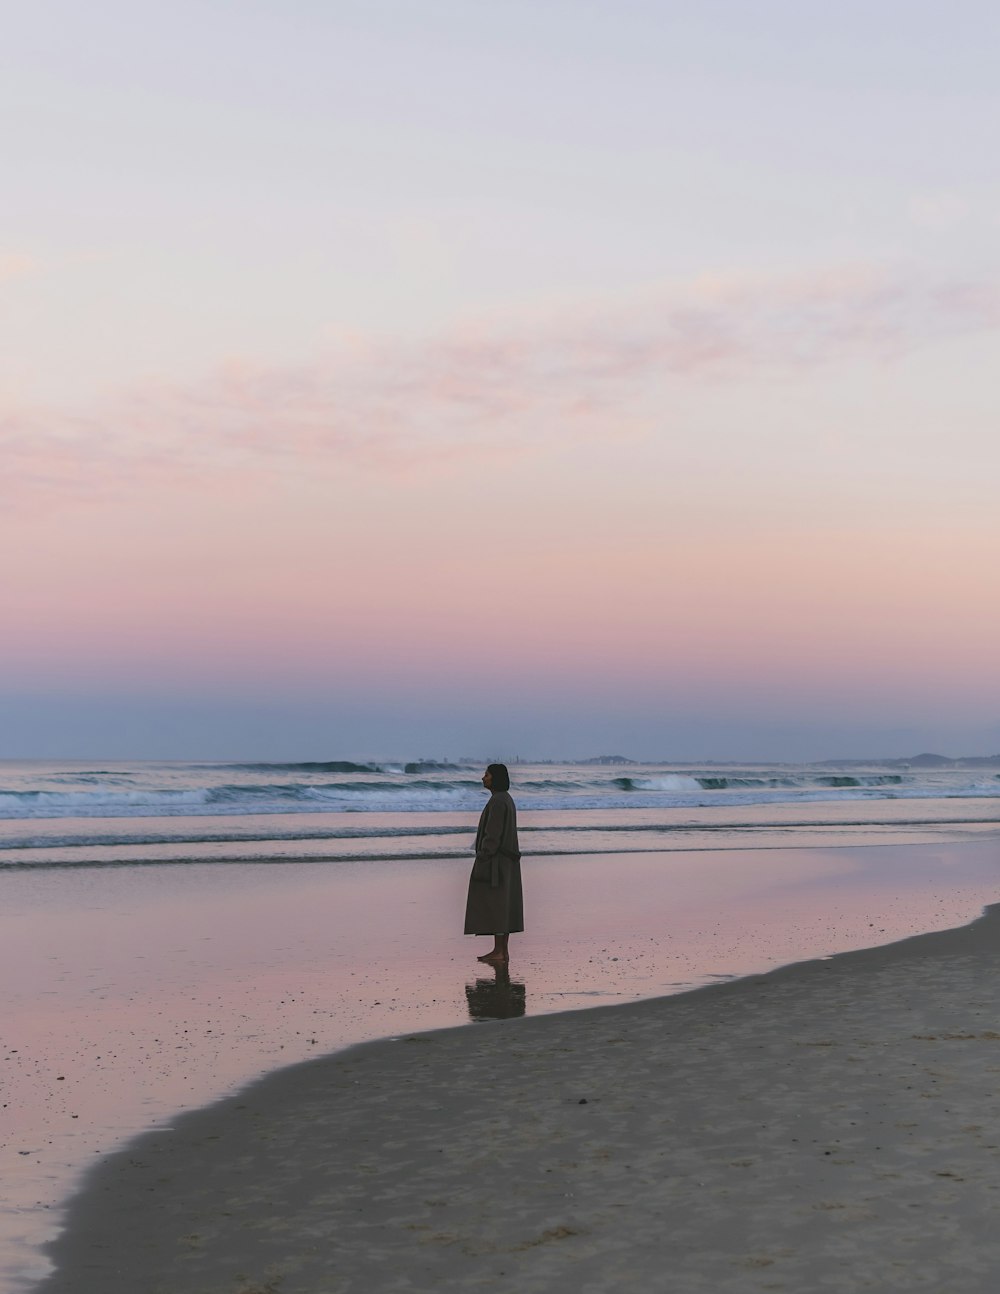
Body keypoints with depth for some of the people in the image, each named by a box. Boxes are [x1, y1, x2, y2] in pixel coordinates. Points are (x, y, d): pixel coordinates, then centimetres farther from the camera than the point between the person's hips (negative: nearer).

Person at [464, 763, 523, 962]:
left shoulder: (497, 801, -18)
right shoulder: (506, 800, 14)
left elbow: (493, 834, -21)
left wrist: (482, 860, -19)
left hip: (494, 858, -10)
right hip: (504, 858, 10)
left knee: (494, 905, -6)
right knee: (503, 905, 10)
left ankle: (498, 952, -4)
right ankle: (502, 950, 11)